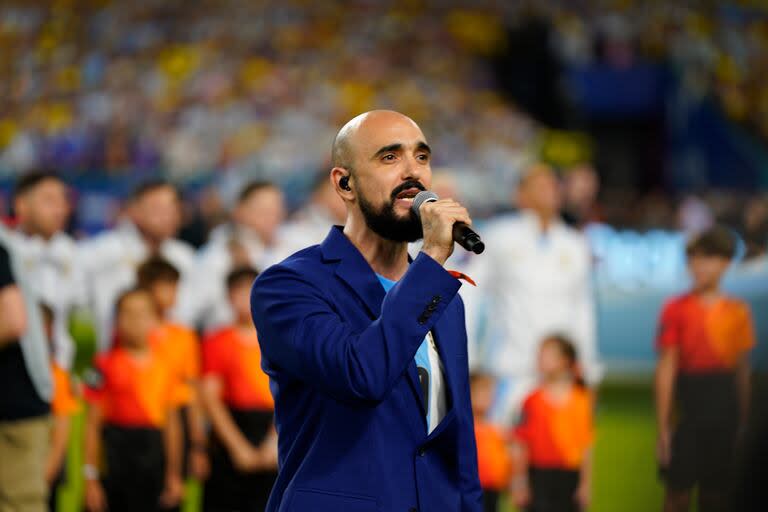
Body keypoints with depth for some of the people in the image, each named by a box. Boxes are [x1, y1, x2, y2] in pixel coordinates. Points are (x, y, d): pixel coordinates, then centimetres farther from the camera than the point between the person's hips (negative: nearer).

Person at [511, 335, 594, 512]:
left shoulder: (581, 401, 1)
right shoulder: (533, 401, -3)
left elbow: (586, 447, 4)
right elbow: (520, 446, -1)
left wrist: (585, 484, 3)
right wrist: (520, 482, -3)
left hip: (569, 477, 2)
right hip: (539, 476, -2)